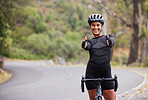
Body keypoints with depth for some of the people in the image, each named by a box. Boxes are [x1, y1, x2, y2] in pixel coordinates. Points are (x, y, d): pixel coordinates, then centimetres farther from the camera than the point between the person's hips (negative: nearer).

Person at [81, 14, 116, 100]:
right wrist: (85, 45, -39)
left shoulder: (108, 38, 7)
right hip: (92, 73, 1)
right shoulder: (90, 42, 9)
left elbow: (112, 42, -17)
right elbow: (87, 46, -15)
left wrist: (109, 42, -42)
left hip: (106, 73, -1)